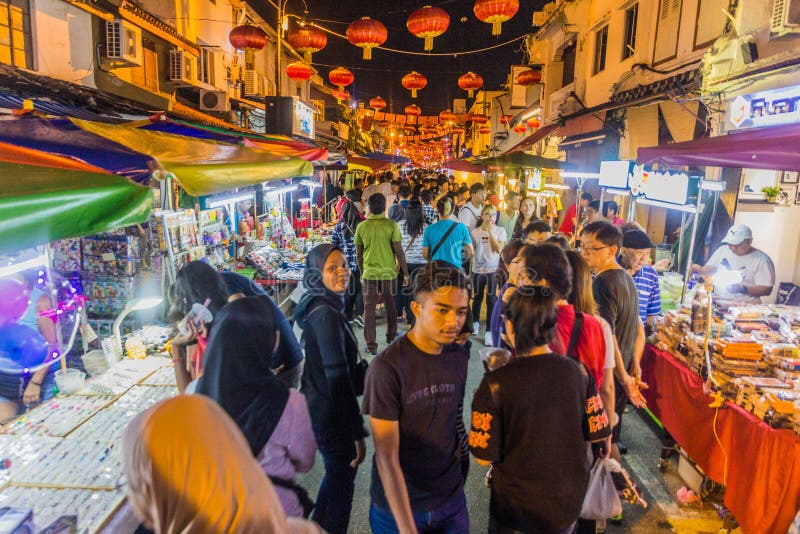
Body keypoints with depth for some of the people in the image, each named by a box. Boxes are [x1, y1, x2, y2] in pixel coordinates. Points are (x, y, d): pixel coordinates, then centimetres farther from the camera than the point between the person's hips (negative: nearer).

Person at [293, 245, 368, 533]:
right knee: (342, 482, 10)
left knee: (336, 472, 28)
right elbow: (338, 378, -26)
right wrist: (357, 432, -21)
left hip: (317, 407, 10)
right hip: (332, 414, -10)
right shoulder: (326, 314, -25)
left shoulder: (318, 306, 4)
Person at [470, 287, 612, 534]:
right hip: (569, 504, 3)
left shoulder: (495, 383, -25)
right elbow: (597, 434, -5)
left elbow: (484, 458, -18)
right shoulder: (579, 371, -15)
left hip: (517, 507, -3)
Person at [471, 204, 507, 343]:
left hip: (493, 269, -2)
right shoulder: (475, 232, 1)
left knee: (491, 300, -4)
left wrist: (491, 232, -14)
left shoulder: (500, 231, -1)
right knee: (477, 297, 16)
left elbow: (499, 249, -13)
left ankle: (489, 331, 3)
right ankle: (475, 322, 39)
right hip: (478, 269, 2)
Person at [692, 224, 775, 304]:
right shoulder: (723, 250, 9)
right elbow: (710, 268, 17)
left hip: (745, 305, -5)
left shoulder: (762, 260, -6)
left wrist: (743, 289, -21)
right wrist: (701, 270, -6)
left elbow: (767, 290, -7)